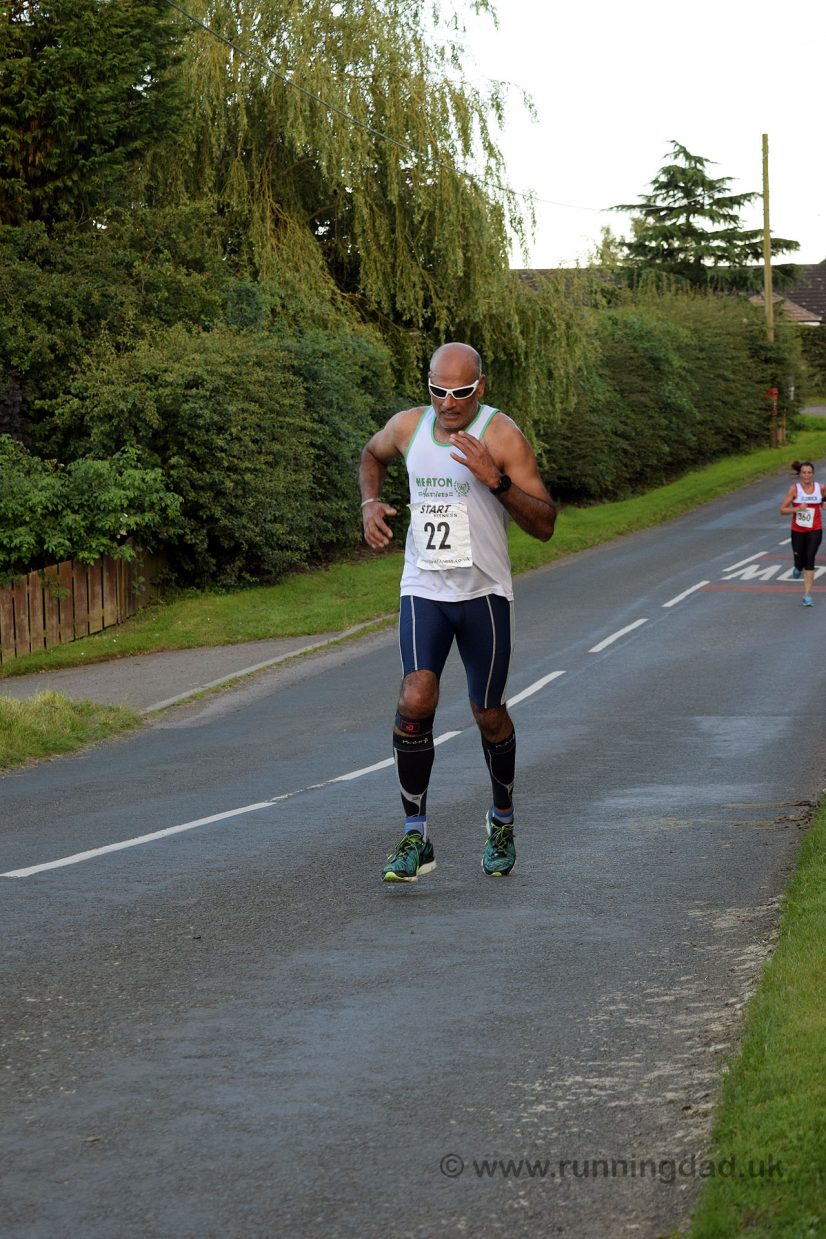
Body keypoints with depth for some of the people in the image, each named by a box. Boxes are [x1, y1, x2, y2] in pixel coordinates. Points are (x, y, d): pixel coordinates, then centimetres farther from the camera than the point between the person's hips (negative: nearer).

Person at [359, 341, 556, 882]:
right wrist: (370, 503, 8)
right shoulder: (408, 426, 2)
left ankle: (503, 816, 37)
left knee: (488, 714, 9)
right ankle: (416, 839, -12)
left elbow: (545, 524, -14)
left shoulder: (503, 435, -11)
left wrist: (496, 479, -27)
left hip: (484, 593, -2)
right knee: (416, 699, -19)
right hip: (423, 589, 2)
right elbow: (373, 455, 27)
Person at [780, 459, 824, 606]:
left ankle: (807, 594, -13)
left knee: (810, 559, -15)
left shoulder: (820, 488, -1)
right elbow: (783, 510, -7)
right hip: (798, 531, 0)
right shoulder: (794, 489, -8)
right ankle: (798, 568, 45)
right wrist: (797, 509, -24)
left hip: (815, 531, 0)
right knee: (800, 562, 4)